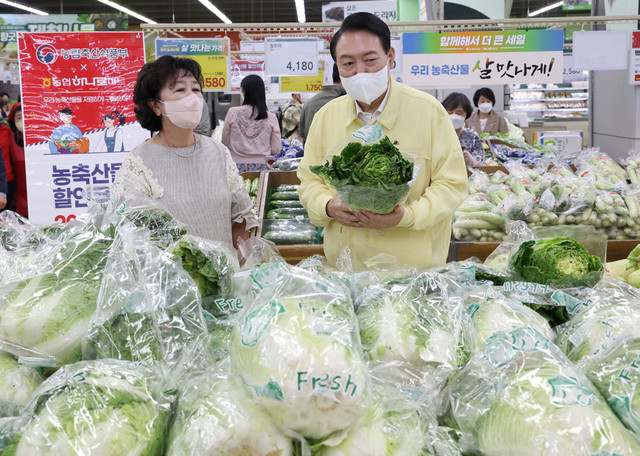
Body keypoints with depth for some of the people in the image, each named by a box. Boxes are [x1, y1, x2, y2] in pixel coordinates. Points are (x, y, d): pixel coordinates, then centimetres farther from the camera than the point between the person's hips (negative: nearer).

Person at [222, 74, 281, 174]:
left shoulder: (233, 113, -3)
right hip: (260, 167, 1)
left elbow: (225, 143, 6)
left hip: (237, 166, -1)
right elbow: (276, 150, 3)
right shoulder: (271, 118, -1)